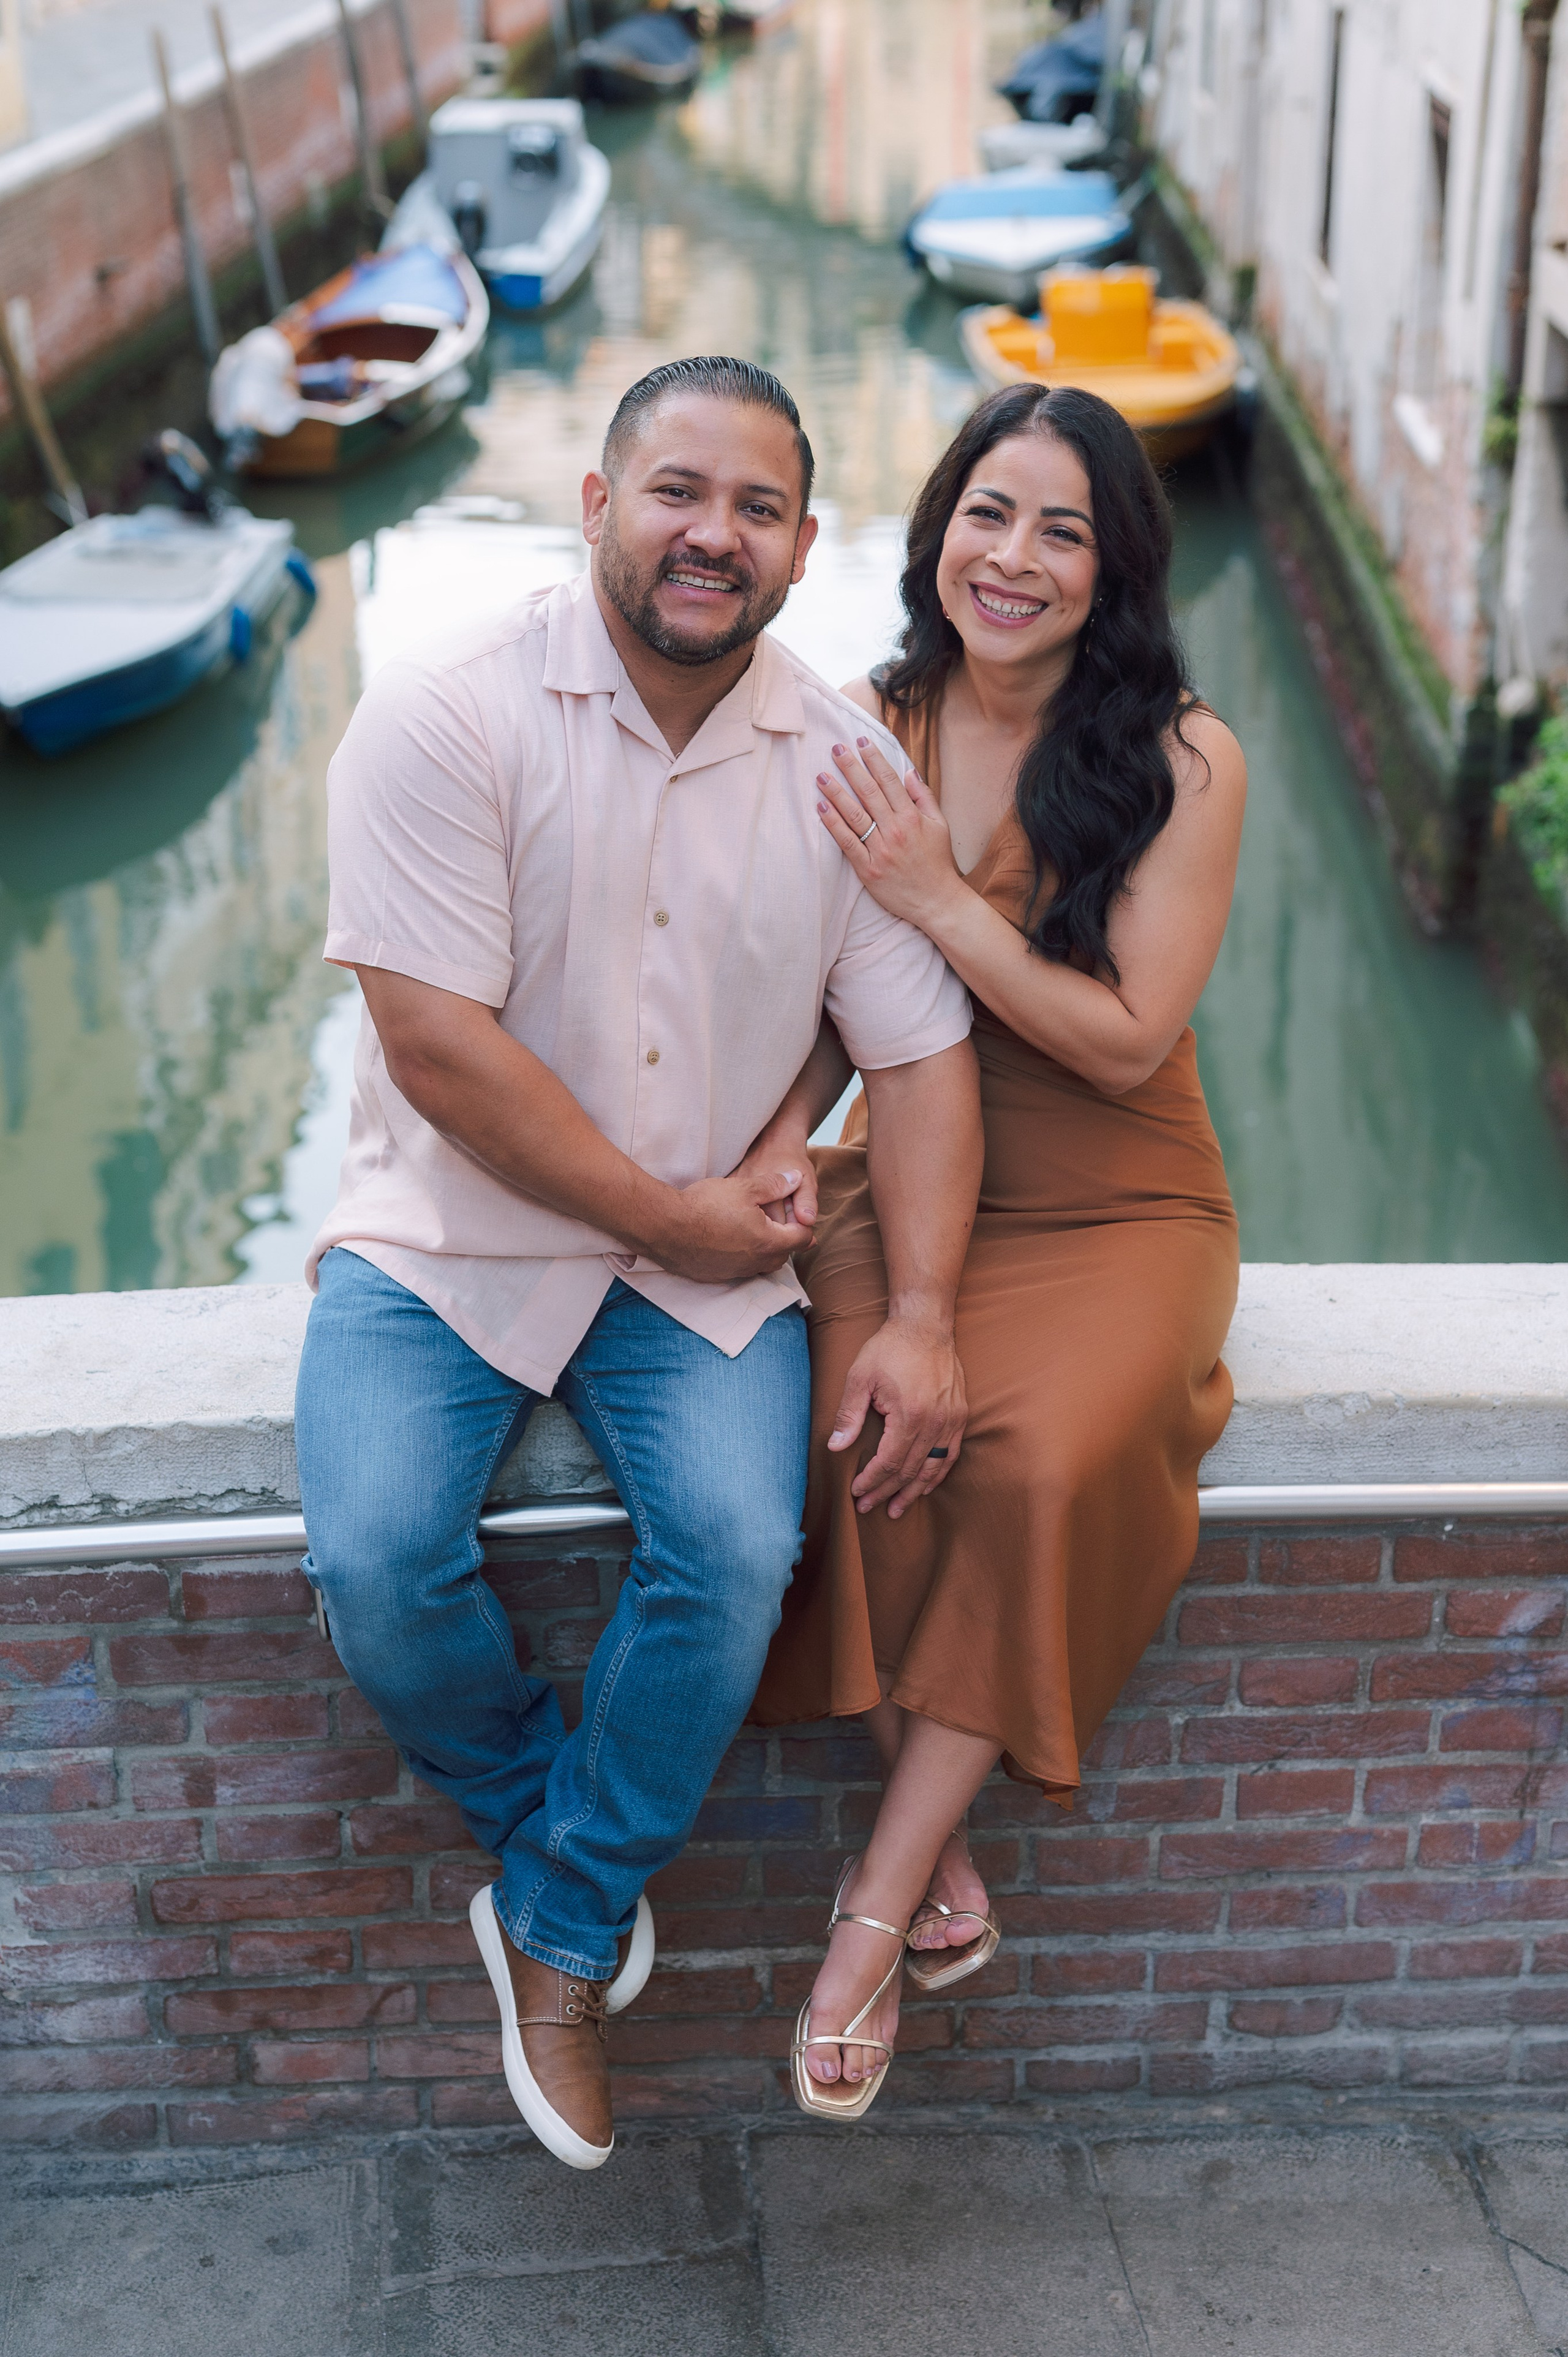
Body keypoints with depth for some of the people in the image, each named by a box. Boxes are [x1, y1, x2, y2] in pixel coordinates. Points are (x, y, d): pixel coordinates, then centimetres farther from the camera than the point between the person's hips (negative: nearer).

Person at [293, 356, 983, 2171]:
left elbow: (920, 1051, 1)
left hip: (711, 1255, 2)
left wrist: (921, 1314, -12)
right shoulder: (445, 718, -12)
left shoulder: (844, 763, 0)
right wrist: (667, 1213, -16)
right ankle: (549, 1838, 9)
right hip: (448, 1238, -2)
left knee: (740, 1551, -22)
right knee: (375, 1561, -24)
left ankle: (561, 1933, 2)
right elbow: (437, 1038, -18)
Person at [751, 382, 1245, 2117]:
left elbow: (1129, 1041, -12)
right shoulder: (867, 733, 2)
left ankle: (878, 1902, -15)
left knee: (1041, 1460, -31)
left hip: (1113, 1213, -2)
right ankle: (937, 1859, -10)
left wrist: (938, 898, -20)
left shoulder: (1181, 763, -7)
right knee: (859, 1437, -29)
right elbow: (825, 1015, 7)